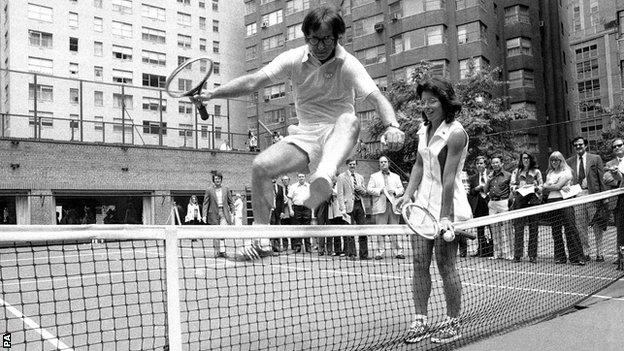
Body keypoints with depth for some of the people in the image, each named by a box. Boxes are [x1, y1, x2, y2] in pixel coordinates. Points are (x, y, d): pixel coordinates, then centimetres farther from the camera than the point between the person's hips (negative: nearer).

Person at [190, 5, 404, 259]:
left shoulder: (348, 65, -9)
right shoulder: (294, 59, 0)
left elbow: (376, 98, -21)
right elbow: (254, 81, -7)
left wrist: (392, 126, -42)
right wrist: (212, 94, -19)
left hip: (337, 135, -3)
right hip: (305, 135, 3)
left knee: (350, 120, -37)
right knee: (260, 167, -17)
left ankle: (323, 177, -64)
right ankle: (262, 238, -6)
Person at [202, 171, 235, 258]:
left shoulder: (226, 189, 8)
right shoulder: (209, 190, 2)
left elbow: (231, 202, 13)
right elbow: (205, 203, 3)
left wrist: (231, 212, 5)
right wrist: (204, 215, -3)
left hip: (224, 212, 0)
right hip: (214, 213, 0)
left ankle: (222, 251, -16)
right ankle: (216, 252, 14)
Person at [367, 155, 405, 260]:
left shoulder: (396, 176, 22)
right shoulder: (374, 176, 15)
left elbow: (401, 189, 15)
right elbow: (369, 189, 4)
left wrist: (394, 191, -6)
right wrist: (380, 190, -9)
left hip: (393, 205, 2)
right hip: (380, 206, -2)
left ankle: (398, 252, 0)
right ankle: (380, 252, -3)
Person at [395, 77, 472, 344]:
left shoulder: (455, 133, -15)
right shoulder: (424, 130, 8)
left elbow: (448, 177, -21)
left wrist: (445, 216, -23)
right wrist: (408, 194, 3)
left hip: (447, 205, -7)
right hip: (423, 203, 7)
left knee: (446, 266, 0)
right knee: (419, 262, 4)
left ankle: (453, 323, 15)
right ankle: (420, 320, 13)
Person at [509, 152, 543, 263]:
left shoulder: (536, 172, 16)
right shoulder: (516, 171, 19)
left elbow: (541, 186, 12)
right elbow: (512, 185, 13)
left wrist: (535, 188, -8)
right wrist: (515, 189, -8)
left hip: (533, 200, 0)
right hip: (519, 201, 0)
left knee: (533, 229, -2)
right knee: (518, 228, -6)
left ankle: (533, 255, 3)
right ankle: (517, 255, -4)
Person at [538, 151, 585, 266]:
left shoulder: (566, 172, 0)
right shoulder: (550, 173, 19)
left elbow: (557, 186, -9)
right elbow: (545, 188, 6)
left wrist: (546, 186, 6)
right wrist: (560, 187, -9)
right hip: (551, 202, 6)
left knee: (570, 229, -10)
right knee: (555, 231, 6)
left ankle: (577, 258, -8)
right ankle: (560, 257, 12)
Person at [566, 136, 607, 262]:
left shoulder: (595, 158, 4)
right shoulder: (569, 161, 10)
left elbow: (602, 177, 1)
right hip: (576, 196, 2)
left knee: (597, 226, 2)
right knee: (581, 226, 4)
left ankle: (599, 253, 9)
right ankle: (585, 253, 13)